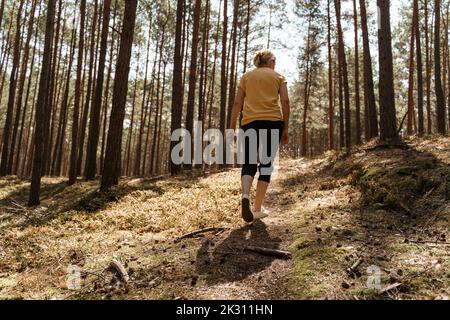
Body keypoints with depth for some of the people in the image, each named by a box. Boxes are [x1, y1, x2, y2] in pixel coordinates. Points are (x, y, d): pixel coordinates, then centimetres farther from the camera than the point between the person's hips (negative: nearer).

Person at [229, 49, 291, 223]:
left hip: (250, 122, 1)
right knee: (266, 163, 5)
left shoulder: (246, 76, 18)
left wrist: (232, 128, 12)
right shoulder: (278, 76, 15)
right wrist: (286, 129, 4)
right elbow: (285, 102, 3)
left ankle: (245, 196, -25)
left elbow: (237, 103, 10)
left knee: (249, 163, 4)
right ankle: (257, 209, 6)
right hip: (273, 121, -1)